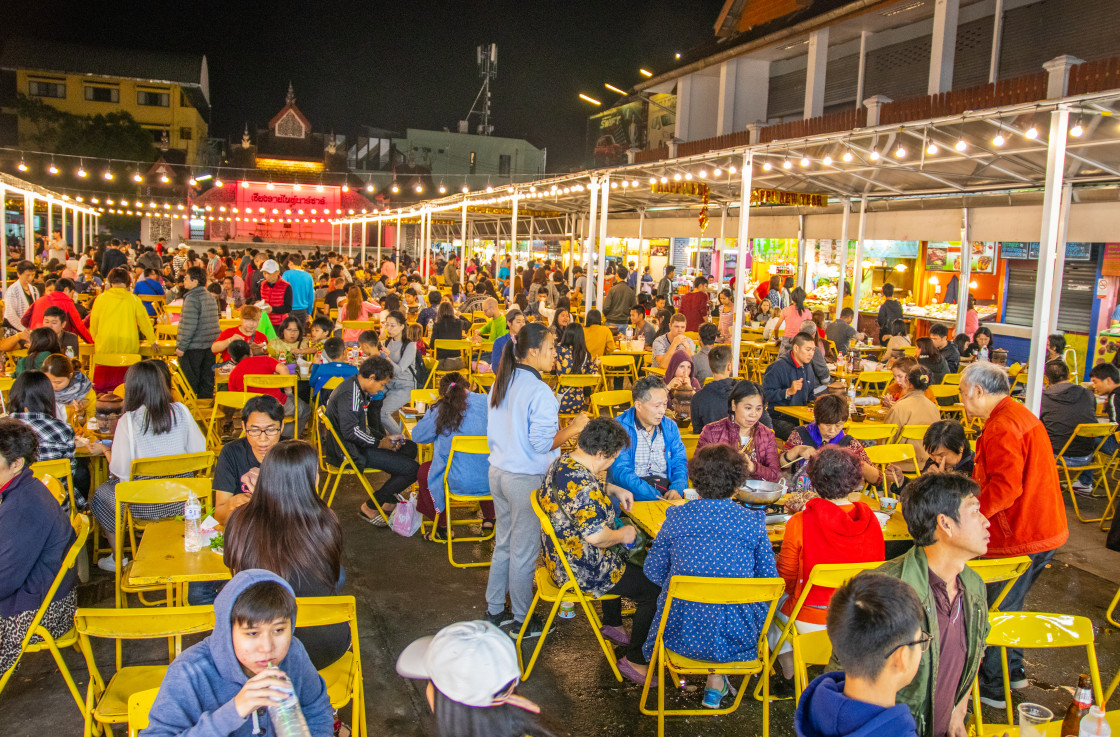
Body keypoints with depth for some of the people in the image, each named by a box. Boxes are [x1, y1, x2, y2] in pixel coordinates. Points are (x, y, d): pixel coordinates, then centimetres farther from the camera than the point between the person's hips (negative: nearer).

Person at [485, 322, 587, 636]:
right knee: (524, 552, 7)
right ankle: (522, 621, 21)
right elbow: (542, 443, -22)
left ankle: (494, 610, 32)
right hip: (527, 480, -8)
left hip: (498, 473, 8)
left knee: (504, 544, 21)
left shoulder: (500, 383, 4)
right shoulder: (539, 392, -22)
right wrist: (573, 427, -11)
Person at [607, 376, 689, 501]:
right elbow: (621, 471, -15)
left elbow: (680, 463, 12)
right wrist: (654, 497, -25)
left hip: (666, 487, 5)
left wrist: (677, 488, -11)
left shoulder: (670, 426, 14)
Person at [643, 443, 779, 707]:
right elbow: (769, 579, -2)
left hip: (683, 635, 0)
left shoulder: (676, 517, -6)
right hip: (735, 639, 0)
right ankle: (716, 683, 36)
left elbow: (654, 571, 1)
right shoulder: (753, 522, -7)